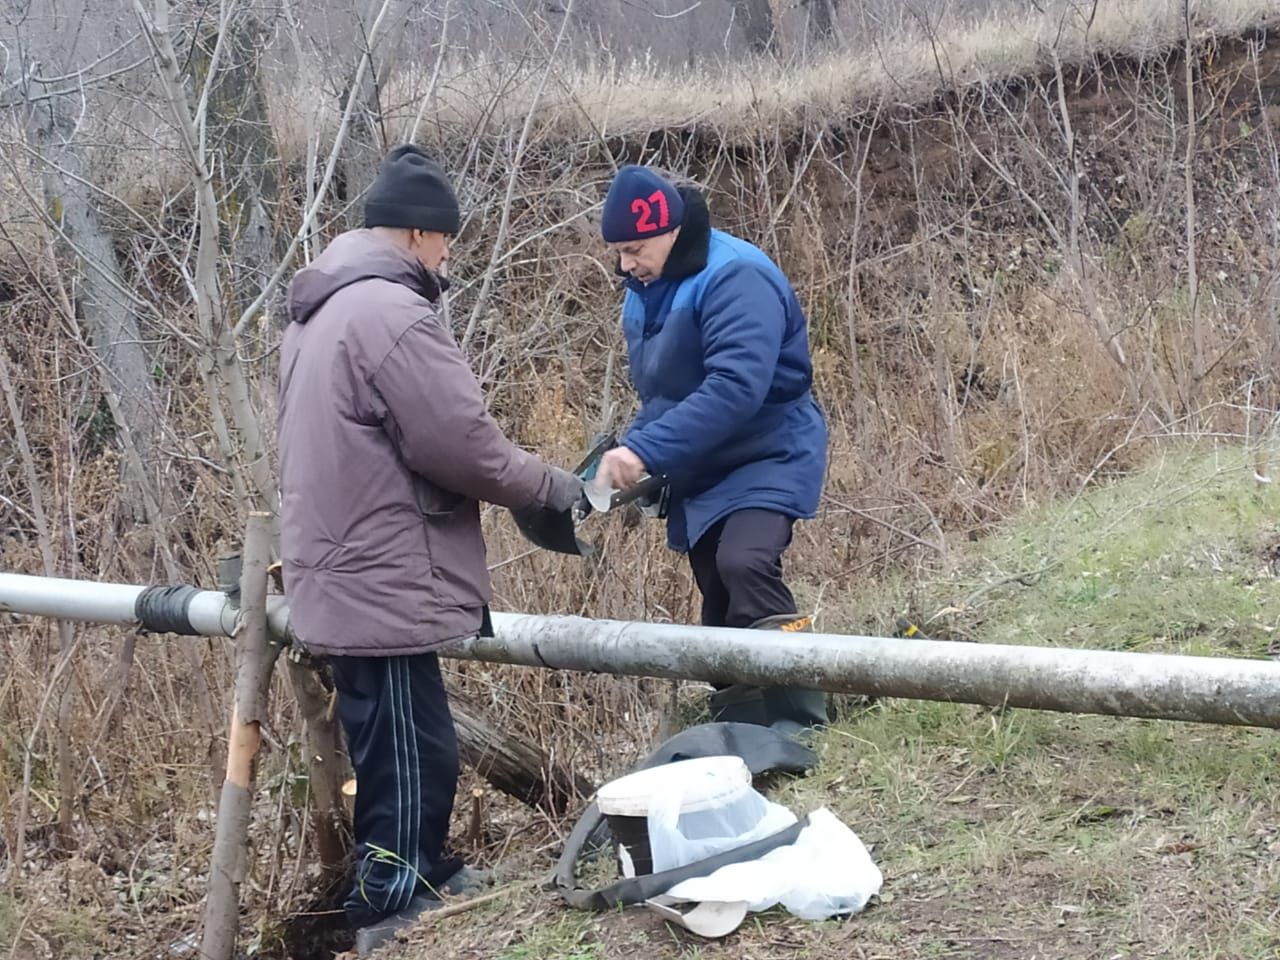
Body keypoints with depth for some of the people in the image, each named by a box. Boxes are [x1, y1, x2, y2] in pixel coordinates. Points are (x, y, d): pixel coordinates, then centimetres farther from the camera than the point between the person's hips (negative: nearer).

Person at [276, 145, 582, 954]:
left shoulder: (321, 314, 14)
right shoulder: (393, 312, -19)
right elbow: (461, 444, -19)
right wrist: (554, 487, -4)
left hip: (349, 577, 11)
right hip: (382, 585, -10)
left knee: (404, 749, 21)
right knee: (411, 757, -2)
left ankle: (426, 877, 34)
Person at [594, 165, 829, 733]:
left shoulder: (736, 279, -22)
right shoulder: (645, 293, 7)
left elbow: (735, 387, -35)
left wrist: (644, 450, -38)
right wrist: (633, 456, -2)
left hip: (768, 455, -9)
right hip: (700, 472, 9)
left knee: (745, 563, -30)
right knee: (719, 603, 10)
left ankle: (800, 722, -25)